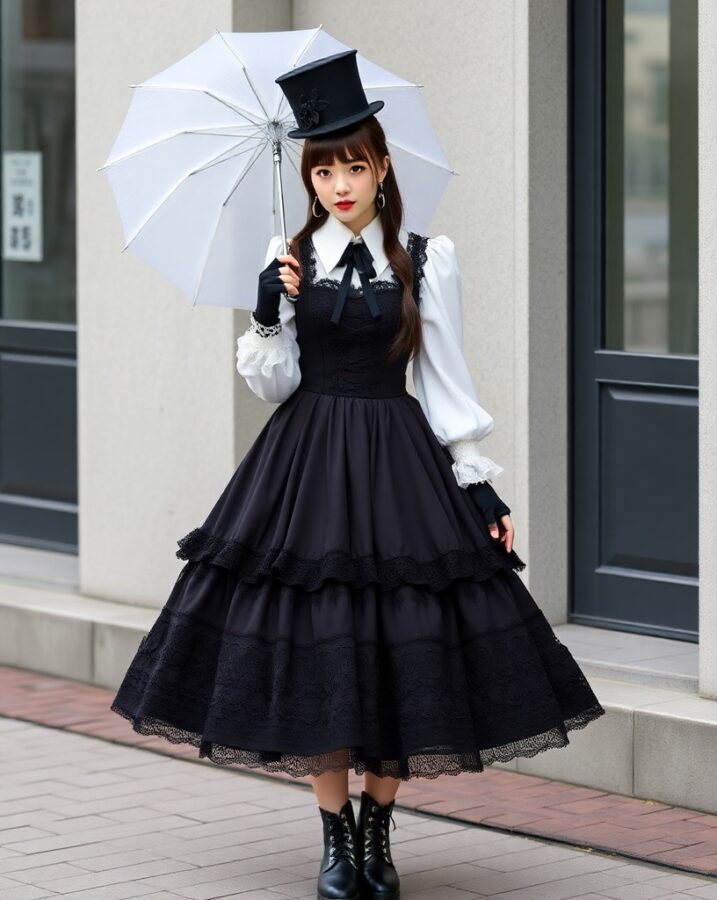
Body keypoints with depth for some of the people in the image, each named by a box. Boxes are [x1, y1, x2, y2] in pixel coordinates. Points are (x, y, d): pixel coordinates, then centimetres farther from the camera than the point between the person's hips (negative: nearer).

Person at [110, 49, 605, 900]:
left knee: (400, 649, -2)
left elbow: (447, 382, 3)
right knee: (316, 649, -1)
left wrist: (482, 486, -1)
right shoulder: (288, 259, 5)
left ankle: (376, 831, 13)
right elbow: (272, 384, 4)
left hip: (398, 463, -1)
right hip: (305, 463, 1)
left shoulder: (426, 261, 2)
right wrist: (267, 314, -14)